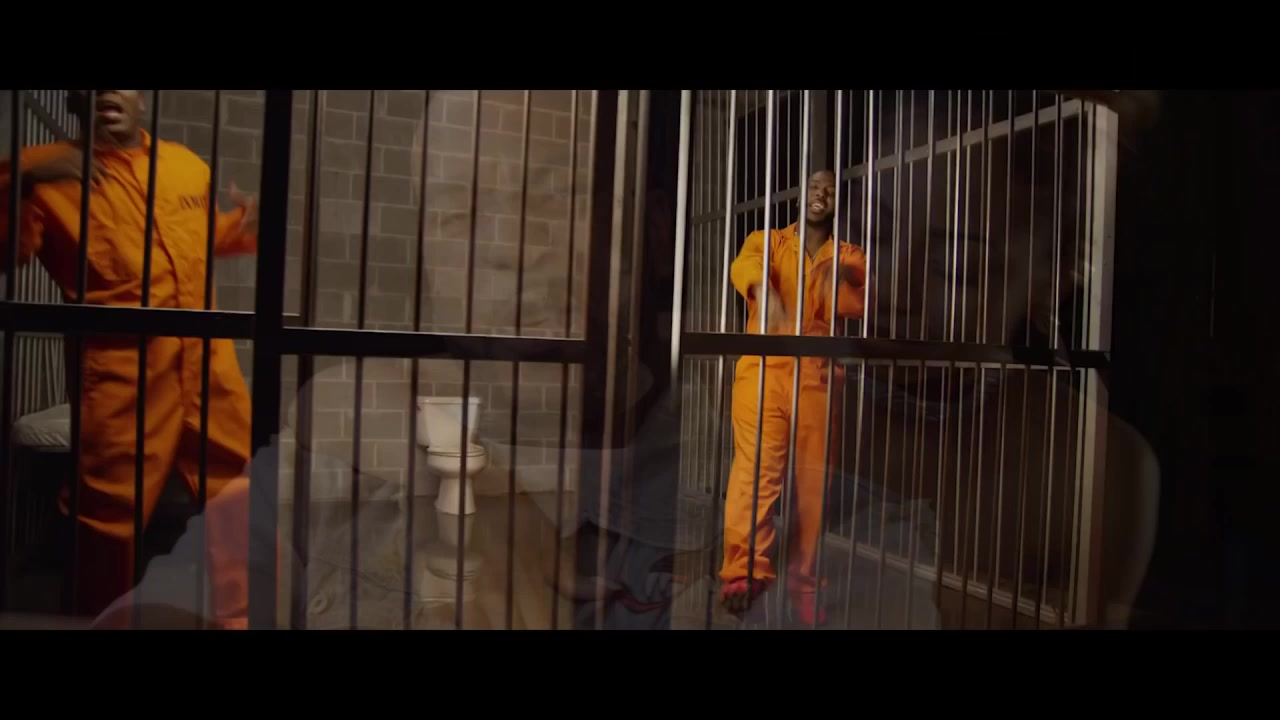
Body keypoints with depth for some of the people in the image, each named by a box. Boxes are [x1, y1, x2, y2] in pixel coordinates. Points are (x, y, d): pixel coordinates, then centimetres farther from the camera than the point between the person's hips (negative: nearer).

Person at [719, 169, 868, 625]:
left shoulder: (849, 256, 18)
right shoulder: (767, 240, 14)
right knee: (757, 468, -17)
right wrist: (766, 294, -33)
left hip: (817, 376, 2)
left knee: (813, 480, 3)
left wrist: (841, 276, -21)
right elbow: (745, 266, -11)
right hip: (763, 369, -2)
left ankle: (803, 582, 14)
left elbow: (856, 307, 0)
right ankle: (746, 571, -19)